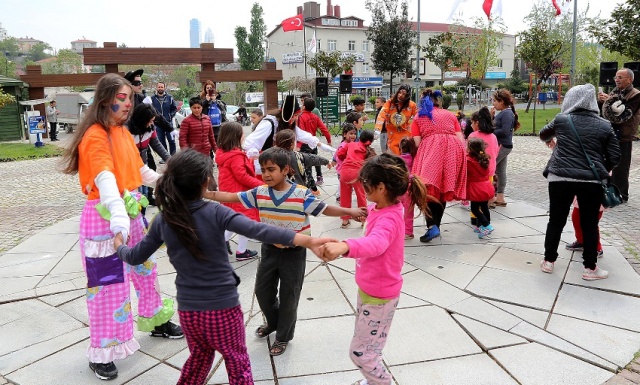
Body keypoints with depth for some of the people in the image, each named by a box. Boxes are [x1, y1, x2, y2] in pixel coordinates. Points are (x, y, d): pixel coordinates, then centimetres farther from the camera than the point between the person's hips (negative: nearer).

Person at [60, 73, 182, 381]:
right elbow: (105, 179, -35)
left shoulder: (124, 132, 8)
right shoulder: (95, 136, -18)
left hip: (131, 209, 9)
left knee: (145, 267, 20)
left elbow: (138, 169, 20)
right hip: (106, 215, -8)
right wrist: (118, 216, -49)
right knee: (107, 280, 0)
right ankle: (101, 353, 17)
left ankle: (155, 321, 41)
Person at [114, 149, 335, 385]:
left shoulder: (162, 221, -5)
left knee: (199, 358, 29)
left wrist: (118, 245, 30)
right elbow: (258, 230, -30)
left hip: (188, 309, 4)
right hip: (223, 306, -4)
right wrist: (307, 241, -38)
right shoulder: (215, 212, -18)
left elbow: (135, 257, 7)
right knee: (237, 363, 16)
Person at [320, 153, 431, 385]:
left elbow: (375, 243, -55)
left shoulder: (388, 219, -31)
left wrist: (344, 247, -72)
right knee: (365, 345, 27)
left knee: (360, 352, 4)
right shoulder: (381, 208, -3)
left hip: (378, 295, -10)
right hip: (368, 288, 10)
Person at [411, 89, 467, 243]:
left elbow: (417, 143, 9)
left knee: (429, 189, -5)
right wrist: (462, 158, 22)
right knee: (444, 189, 12)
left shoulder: (418, 118, 21)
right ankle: (436, 225, 17)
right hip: (453, 151, 3)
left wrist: (419, 159, 23)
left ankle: (432, 226, -22)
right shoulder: (450, 115, 26)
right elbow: (461, 140, 16)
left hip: (430, 150, -3)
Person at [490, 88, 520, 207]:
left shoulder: (507, 113, -15)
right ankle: (500, 198, 20)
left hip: (502, 146, -10)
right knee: (500, 171, 13)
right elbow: (495, 126, 14)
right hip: (501, 146, 10)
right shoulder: (502, 112, 13)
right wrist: (492, 116, 3)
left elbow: (505, 131, -23)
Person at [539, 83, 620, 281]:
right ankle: (590, 268, 19)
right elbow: (614, 157, 3)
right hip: (592, 181, 0)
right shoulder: (605, 126, 2)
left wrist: (551, 141, 44)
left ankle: (549, 261, 20)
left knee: (556, 221, 12)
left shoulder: (561, 120, 1)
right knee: (590, 224, 11)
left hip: (560, 178, 0)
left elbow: (543, 134, 22)